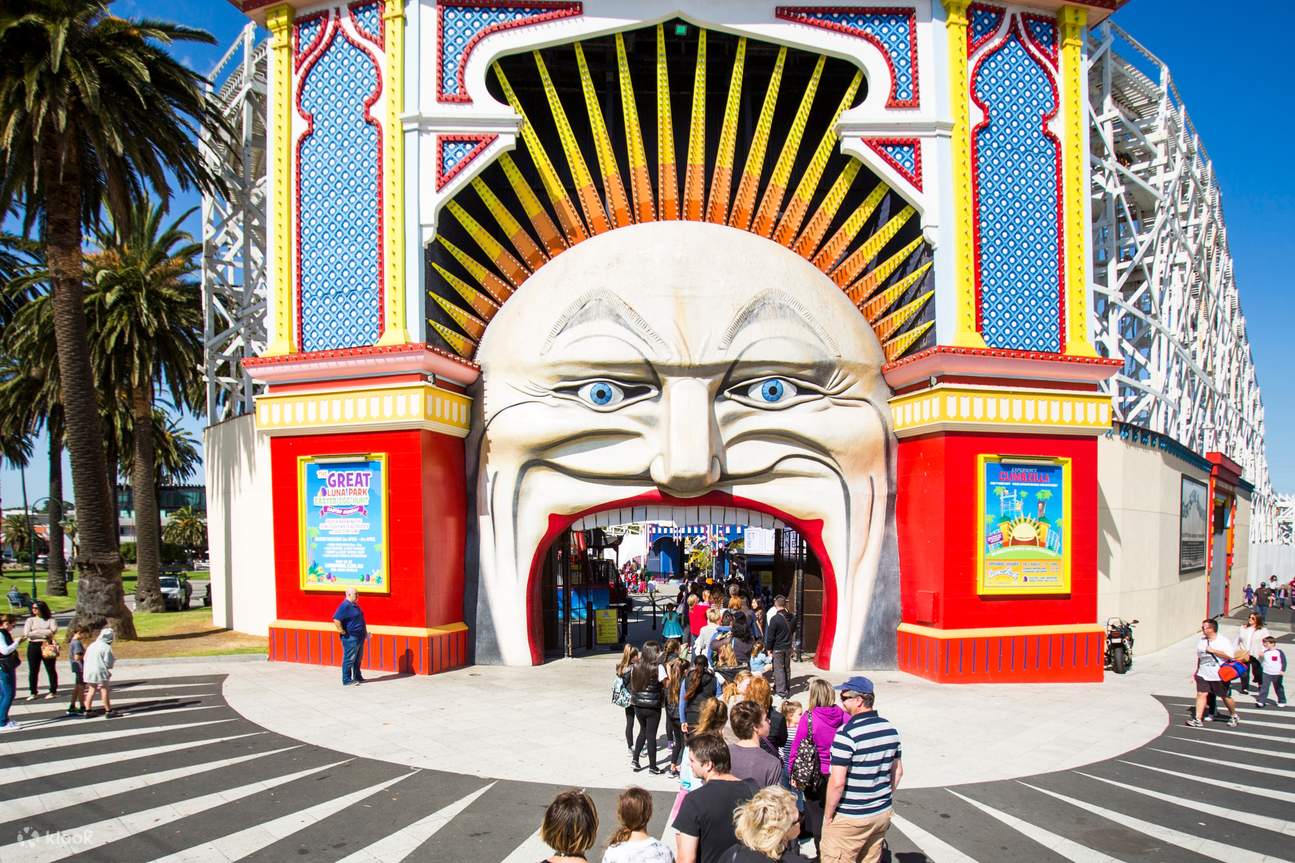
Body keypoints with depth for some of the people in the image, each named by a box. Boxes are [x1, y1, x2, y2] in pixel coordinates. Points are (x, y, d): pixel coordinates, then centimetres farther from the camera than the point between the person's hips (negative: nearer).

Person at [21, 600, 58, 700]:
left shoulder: (50, 620, 5)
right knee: (33, 671, 3)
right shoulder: (30, 620, 10)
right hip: (33, 646, 2)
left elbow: (53, 631, -10)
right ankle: (34, 692, 12)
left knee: (51, 669, 2)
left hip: (47, 646, -2)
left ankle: (53, 691, 11)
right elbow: (26, 633, -4)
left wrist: (36, 632, -9)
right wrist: (45, 633, -10)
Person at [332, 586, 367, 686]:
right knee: (349, 659, -3)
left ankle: (357, 677, 27)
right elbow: (336, 619, -27)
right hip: (350, 638, -10)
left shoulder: (355, 605, 14)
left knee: (358, 659, 17)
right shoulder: (345, 606, -17)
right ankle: (347, 680, 3)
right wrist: (341, 631, -21)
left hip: (359, 637, 10)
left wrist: (365, 631, 20)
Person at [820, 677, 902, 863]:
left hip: (850, 818, -7)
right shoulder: (890, 729, 1)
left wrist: (828, 815, -10)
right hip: (883, 813, 7)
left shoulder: (847, 733, -22)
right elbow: (897, 771, 12)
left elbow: (837, 782, -22)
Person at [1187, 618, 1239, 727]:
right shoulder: (1201, 641, 6)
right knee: (1201, 694, -7)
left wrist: (1213, 650, -22)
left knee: (1226, 697, 11)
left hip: (1220, 676, -4)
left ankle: (1233, 716, 37)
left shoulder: (1223, 641, -10)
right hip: (1203, 675, 4)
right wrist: (1197, 670, 21)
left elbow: (1229, 656, -20)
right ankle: (1197, 719, -9)